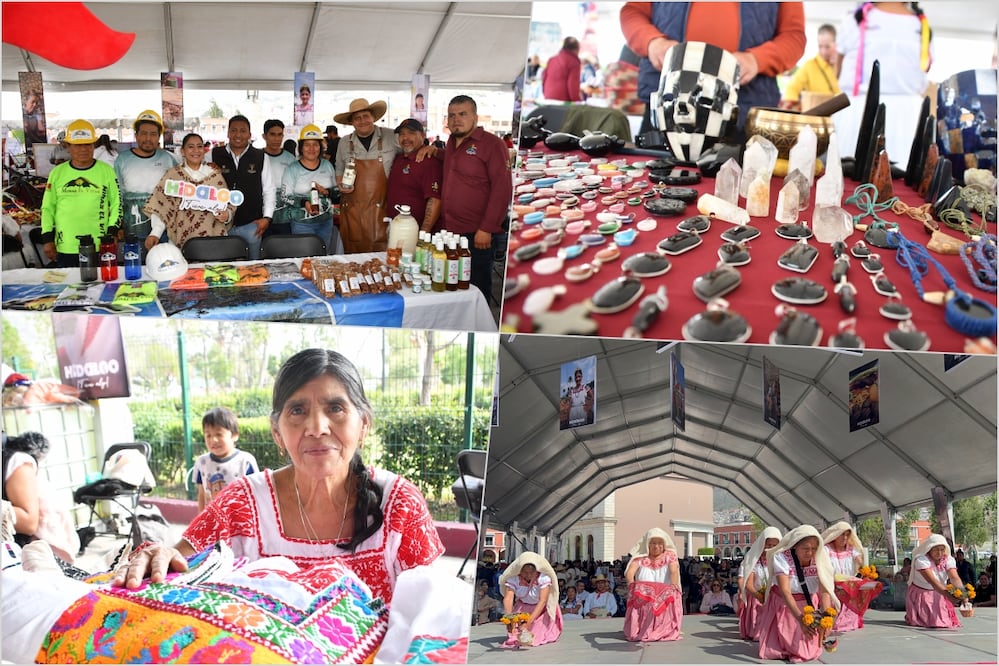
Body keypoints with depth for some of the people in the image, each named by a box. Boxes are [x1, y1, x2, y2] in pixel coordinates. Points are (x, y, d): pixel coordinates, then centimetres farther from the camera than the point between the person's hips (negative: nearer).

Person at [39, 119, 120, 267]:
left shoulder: (106, 171, 5)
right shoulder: (57, 173, 8)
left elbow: (116, 204, 7)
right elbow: (48, 207, 11)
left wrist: (113, 231, -5)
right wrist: (47, 239, 4)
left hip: (99, 248, -1)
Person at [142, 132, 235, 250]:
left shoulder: (215, 175, 8)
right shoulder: (172, 175, 4)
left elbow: (228, 204, 11)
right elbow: (160, 207, -1)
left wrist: (227, 215, -11)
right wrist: (155, 233, -14)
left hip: (213, 240, 1)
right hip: (181, 240, -1)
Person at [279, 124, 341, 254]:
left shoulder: (327, 166, 7)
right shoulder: (292, 169, -5)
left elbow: (337, 192, 12)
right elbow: (285, 198, -7)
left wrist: (326, 192, -10)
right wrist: (304, 203, -23)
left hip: (326, 221, 4)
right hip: (302, 223, -4)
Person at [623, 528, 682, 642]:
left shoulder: (669, 556, 12)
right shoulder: (640, 558, 12)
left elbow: (674, 572, -6)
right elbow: (629, 573, -3)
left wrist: (673, 585, -25)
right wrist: (632, 584, -23)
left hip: (665, 596, 0)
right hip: (642, 598, 0)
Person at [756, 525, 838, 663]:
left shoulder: (819, 560, -20)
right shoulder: (781, 558, -28)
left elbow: (825, 591, -26)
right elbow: (785, 591, -37)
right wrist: (800, 619, -49)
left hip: (808, 606, 2)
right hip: (783, 606, -2)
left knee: (806, 651, -6)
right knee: (773, 651, -2)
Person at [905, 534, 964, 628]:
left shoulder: (949, 560, -13)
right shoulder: (921, 560, -28)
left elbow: (954, 578, -29)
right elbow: (932, 581, -40)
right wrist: (950, 596, -53)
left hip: (939, 594, 4)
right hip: (921, 595, -4)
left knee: (946, 622, -5)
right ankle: (910, 616, 20)